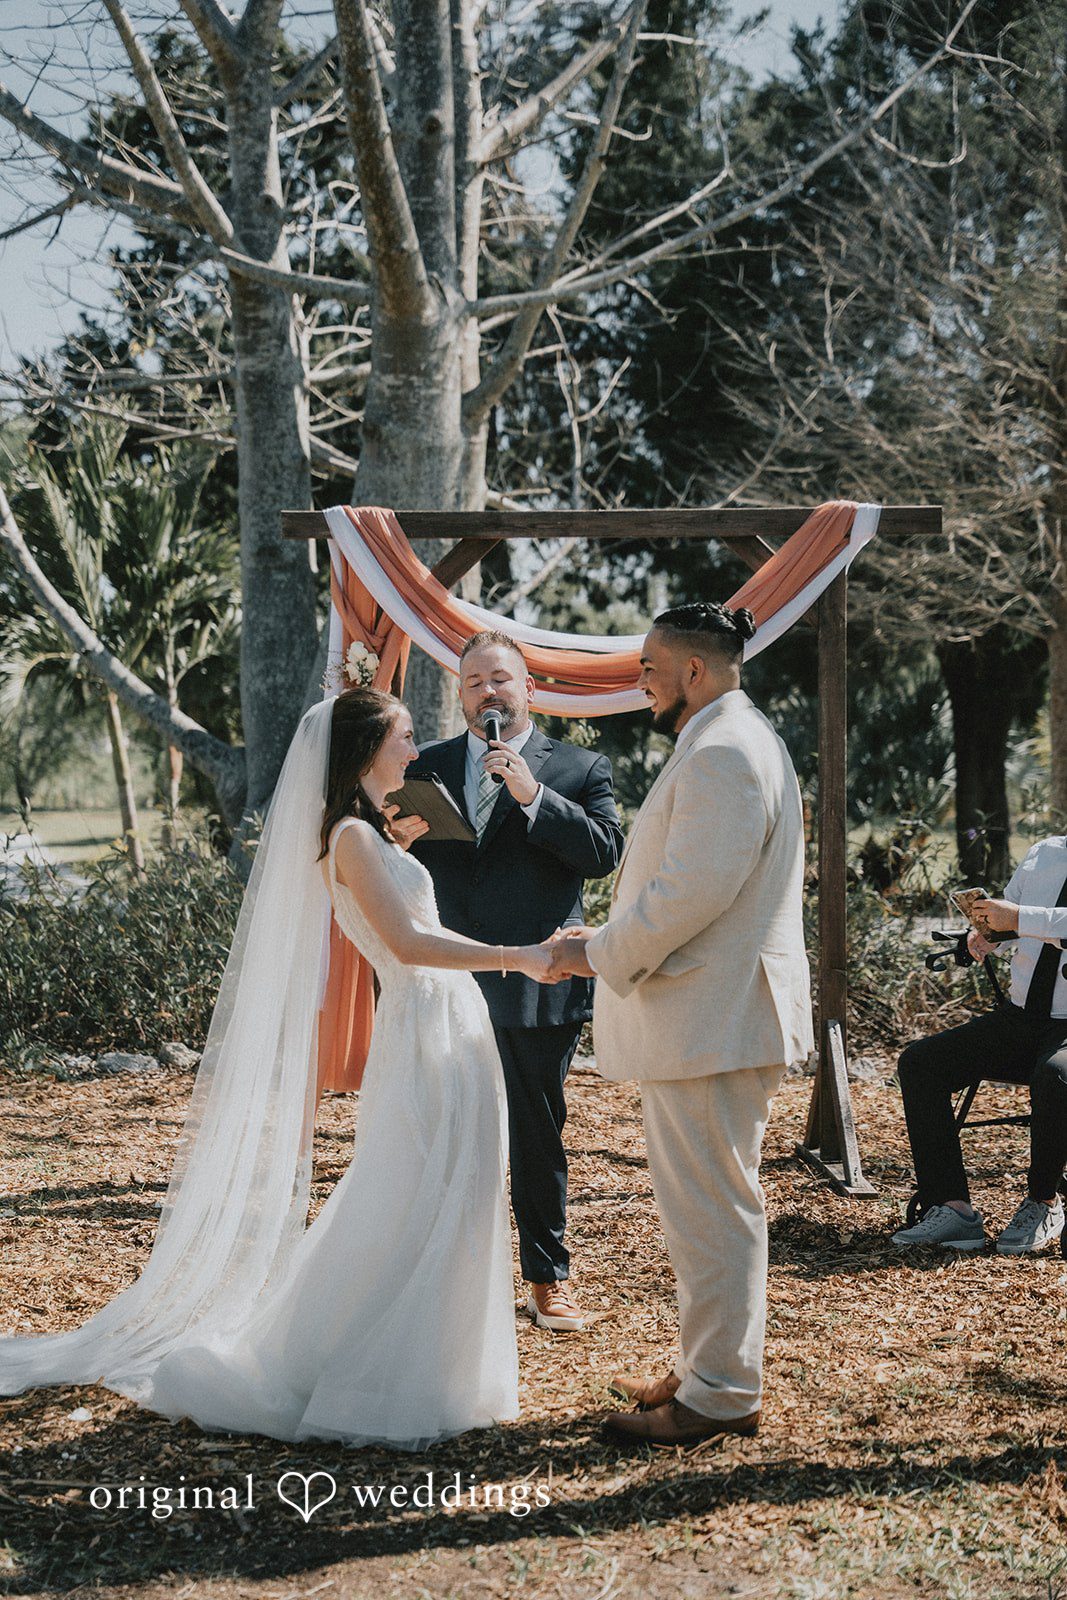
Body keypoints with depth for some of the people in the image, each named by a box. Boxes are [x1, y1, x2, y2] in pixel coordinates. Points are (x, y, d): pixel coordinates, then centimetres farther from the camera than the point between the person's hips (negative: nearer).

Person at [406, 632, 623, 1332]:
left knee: (539, 1138, 8)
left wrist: (533, 795, -18)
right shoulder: (427, 767, 11)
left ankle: (549, 1279, 21)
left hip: (538, 985, -2)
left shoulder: (580, 769, 3)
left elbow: (606, 853, -11)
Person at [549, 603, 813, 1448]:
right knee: (710, 1203, 18)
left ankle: (721, 1394, 5)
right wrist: (613, 941, 16)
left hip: (710, 1022, -11)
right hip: (710, 1016, 11)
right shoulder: (733, 741, 18)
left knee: (712, 1208, -4)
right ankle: (710, 1369, 29)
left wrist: (600, 954, -13)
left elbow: (693, 893, -24)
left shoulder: (721, 754, -18)